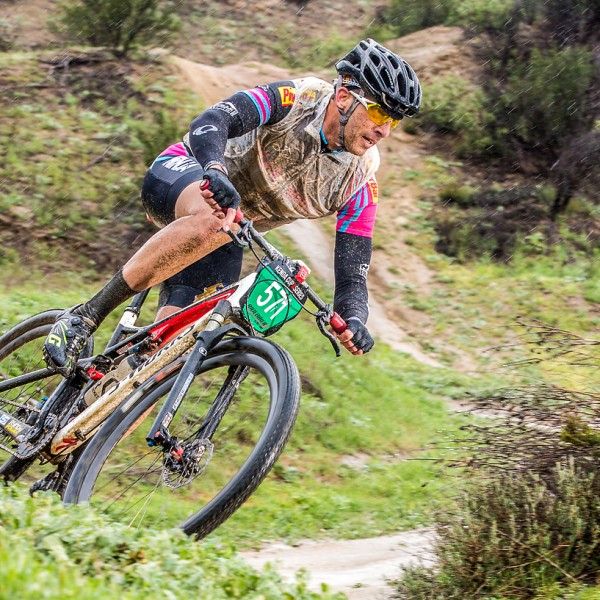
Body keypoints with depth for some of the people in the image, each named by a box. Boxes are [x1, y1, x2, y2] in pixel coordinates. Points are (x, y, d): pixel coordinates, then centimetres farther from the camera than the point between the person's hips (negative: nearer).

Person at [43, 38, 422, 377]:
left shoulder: (359, 182, -10)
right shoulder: (295, 98, -21)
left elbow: (352, 276, -12)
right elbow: (211, 122, -36)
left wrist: (354, 321, -35)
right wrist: (215, 170, -58)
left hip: (228, 240, 5)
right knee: (215, 220, -41)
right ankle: (87, 315, -34)